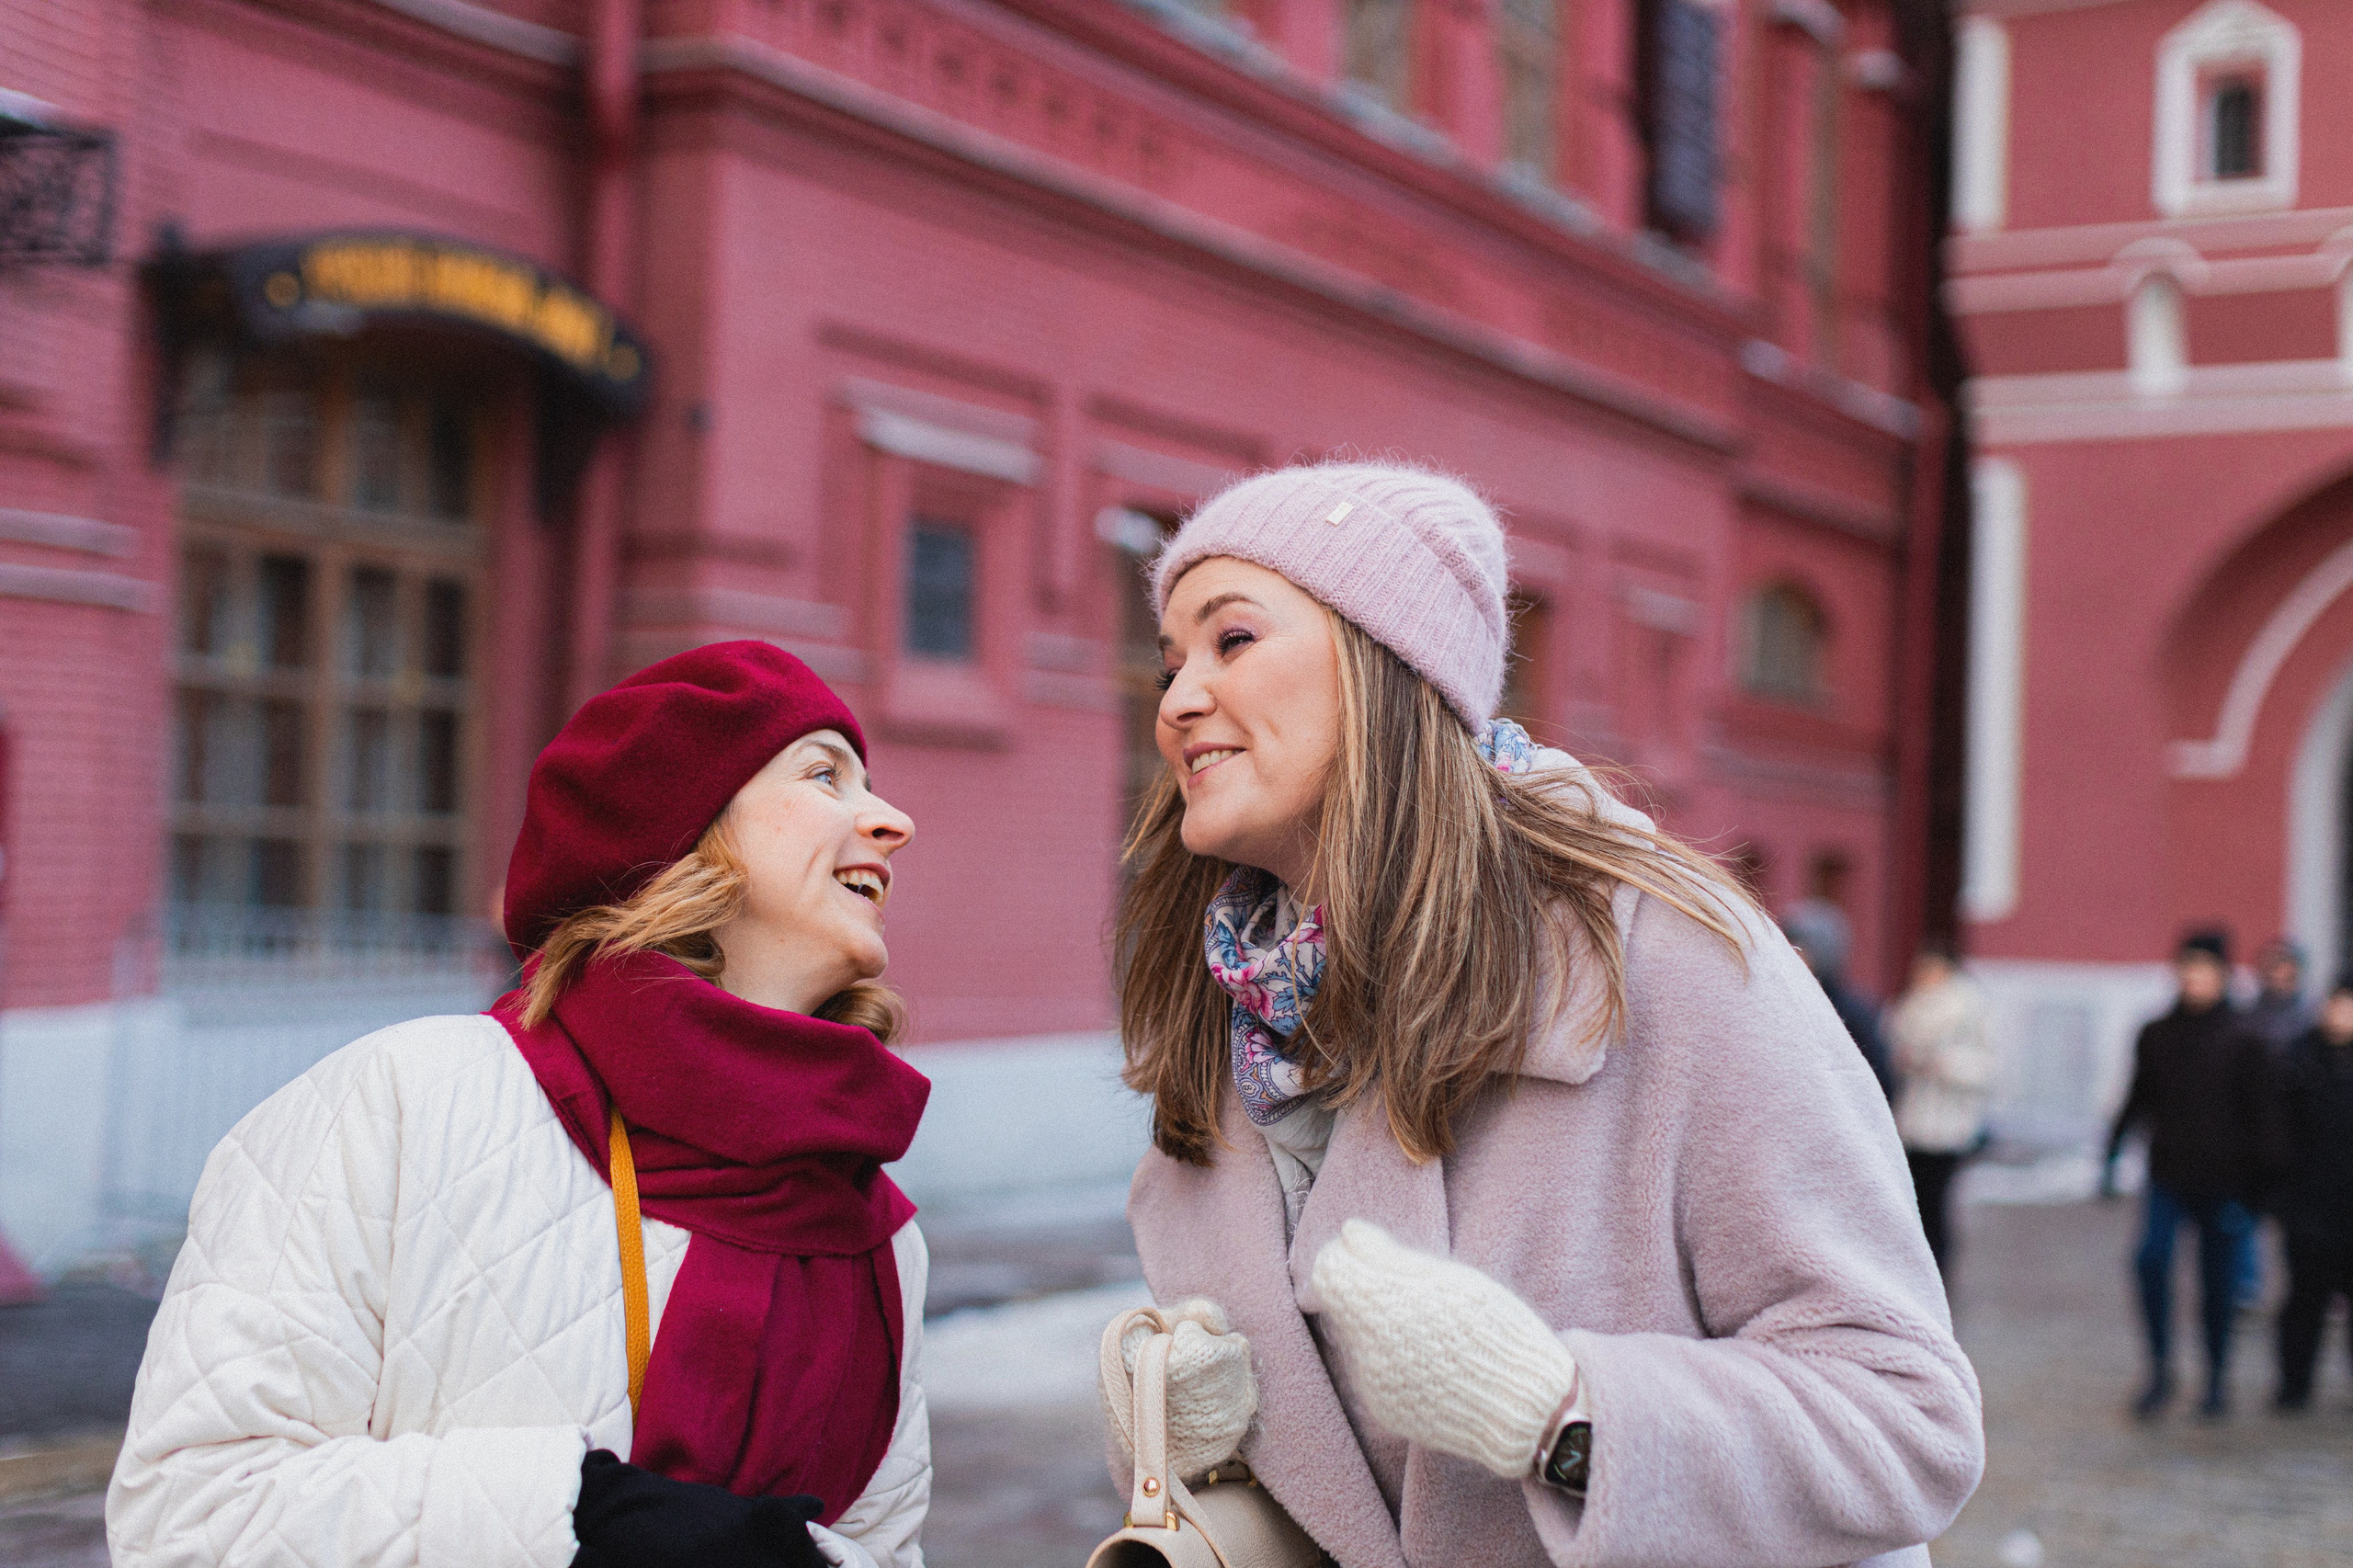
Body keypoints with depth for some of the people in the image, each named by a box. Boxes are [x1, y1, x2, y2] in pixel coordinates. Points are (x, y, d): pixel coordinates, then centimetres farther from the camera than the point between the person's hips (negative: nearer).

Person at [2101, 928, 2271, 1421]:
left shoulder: (2242, 1042, -2)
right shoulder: (2156, 1035, 7)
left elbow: (2257, 1116, -1)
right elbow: (2138, 1101, 16)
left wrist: (2251, 1186, -6)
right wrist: (2113, 1154, 8)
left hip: (2221, 1179, -2)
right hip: (2169, 1173, 2)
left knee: (2217, 1279, 3)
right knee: (2151, 1257, -17)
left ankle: (2217, 1379, 22)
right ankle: (2160, 1371, -5)